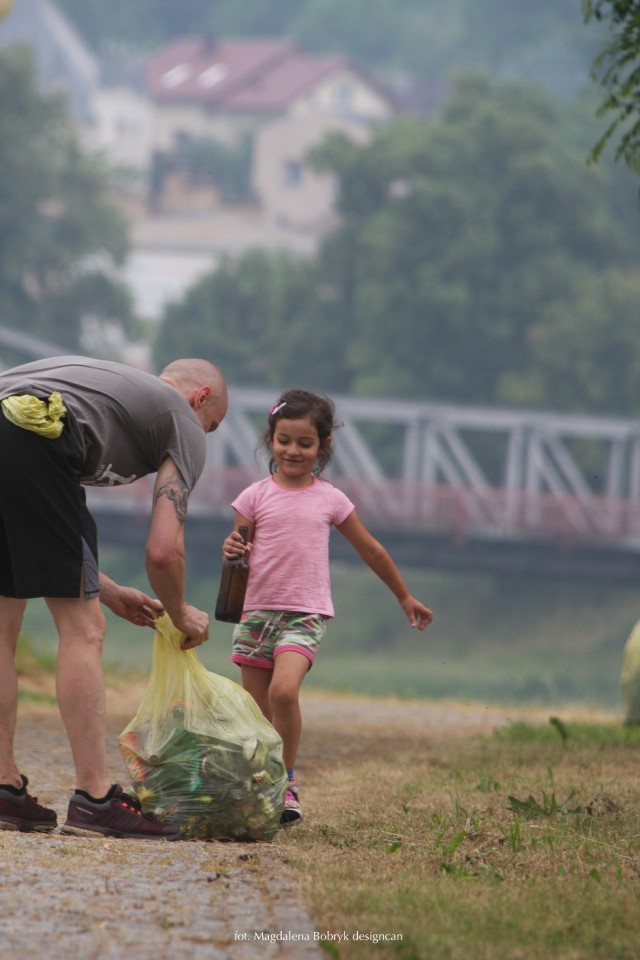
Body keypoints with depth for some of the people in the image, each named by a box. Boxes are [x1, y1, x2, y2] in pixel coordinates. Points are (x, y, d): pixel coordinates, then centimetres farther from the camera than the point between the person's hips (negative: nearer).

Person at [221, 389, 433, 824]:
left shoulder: (330, 500, 5)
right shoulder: (255, 496, 5)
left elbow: (370, 549, 17)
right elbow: (238, 557, 7)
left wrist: (405, 597, 26)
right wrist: (231, 552, -19)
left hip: (305, 614, -2)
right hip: (256, 610, 2)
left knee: (284, 692, -24)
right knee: (258, 713, 2)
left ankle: (287, 784, -13)